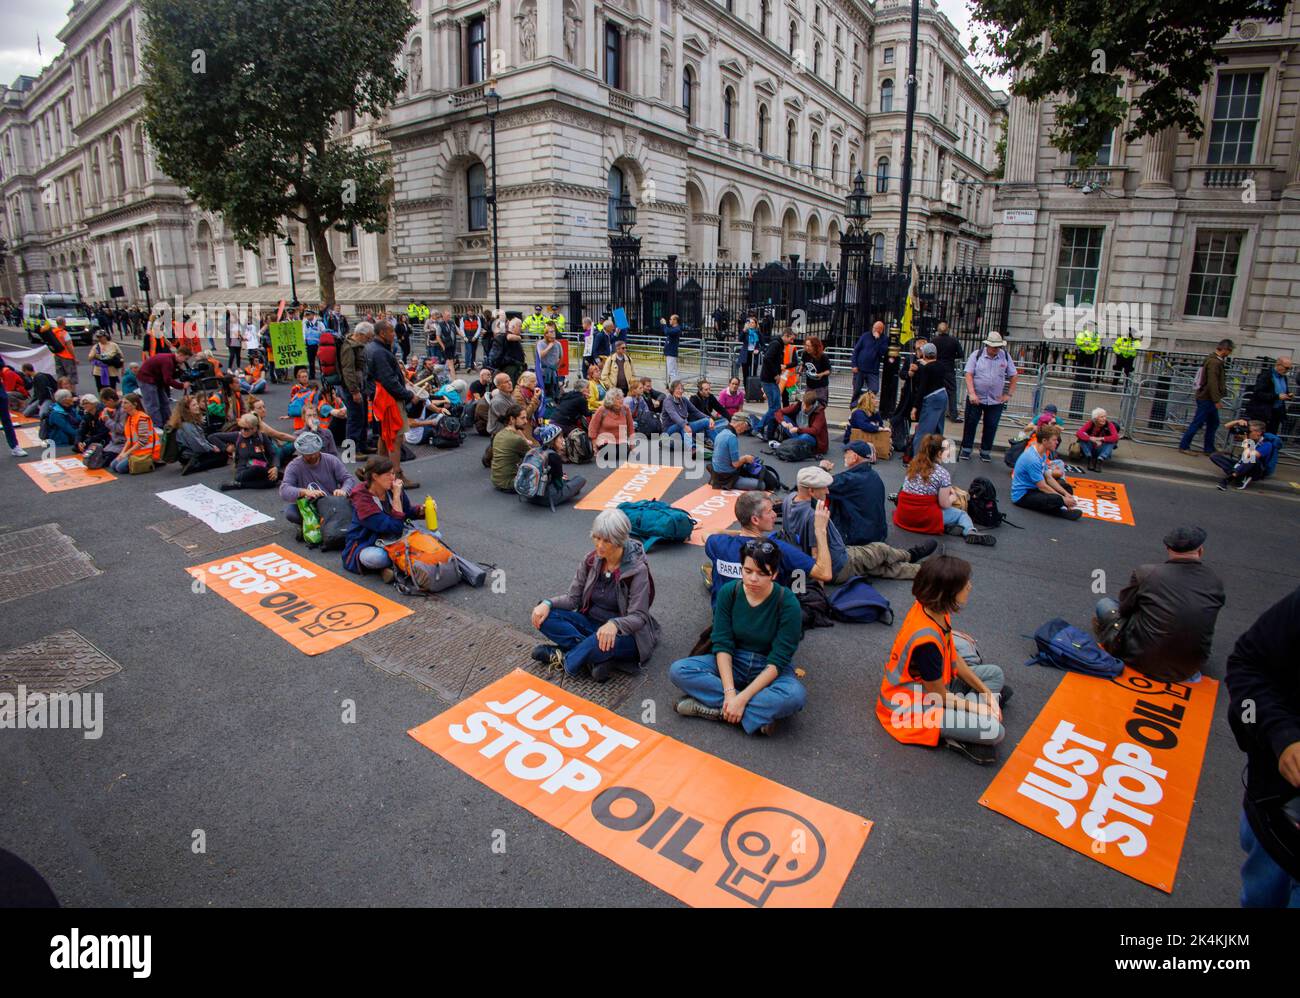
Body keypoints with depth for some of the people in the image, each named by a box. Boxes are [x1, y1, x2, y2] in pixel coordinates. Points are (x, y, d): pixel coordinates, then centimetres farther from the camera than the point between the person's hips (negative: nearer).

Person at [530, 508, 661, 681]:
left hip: (624, 633, -5)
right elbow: (573, 598, 1)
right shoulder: (591, 560, -4)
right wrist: (548, 604, -19)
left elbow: (638, 617, -22)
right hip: (592, 623, 6)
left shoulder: (637, 569, -19)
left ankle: (564, 658, -12)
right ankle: (598, 656, -21)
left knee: (602, 642, -40)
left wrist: (614, 624, -43)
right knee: (545, 618, -16)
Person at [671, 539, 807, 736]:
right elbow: (722, 644, -12)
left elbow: (778, 660, -20)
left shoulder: (788, 603, -20)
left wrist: (741, 698, -28)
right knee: (678, 670, -22)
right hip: (732, 663, 3)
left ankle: (715, 708, -24)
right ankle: (761, 712, -22)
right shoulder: (728, 592, -12)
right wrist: (729, 692, -26)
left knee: (795, 696, -36)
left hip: (770, 670, -3)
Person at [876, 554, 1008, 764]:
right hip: (914, 706, -9)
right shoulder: (926, 640, -35)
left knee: (995, 674, 14)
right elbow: (940, 697, -20)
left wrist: (986, 693, 2)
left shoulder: (931, 608, -10)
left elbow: (953, 659, 5)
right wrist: (980, 708, -7)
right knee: (993, 730, -21)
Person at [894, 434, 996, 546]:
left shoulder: (913, 465, 6)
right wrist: (953, 497, 15)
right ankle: (970, 531, -12)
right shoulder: (943, 473, -9)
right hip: (926, 518, -5)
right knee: (961, 514, 16)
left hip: (904, 515, 5)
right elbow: (944, 504, -6)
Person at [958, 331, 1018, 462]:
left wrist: (1009, 394, 3)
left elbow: (1014, 376, 9)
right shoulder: (976, 355, -5)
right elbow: (969, 375, -9)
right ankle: (966, 450, 14)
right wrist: (972, 394, -18)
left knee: (991, 427, 5)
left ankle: (985, 452, 17)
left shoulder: (1005, 357, 2)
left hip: (996, 400, 2)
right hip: (975, 398, -2)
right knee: (970, 424, 3)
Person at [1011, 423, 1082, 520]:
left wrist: (1066, 494, -1)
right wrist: (1063, 499, -14)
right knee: (1057, 500, -32)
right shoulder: (1032, 459, -26)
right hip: (1022, 495, -11)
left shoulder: (1042, 454, 5)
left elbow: (1049, 478, 8)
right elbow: (1042, 487, -22)